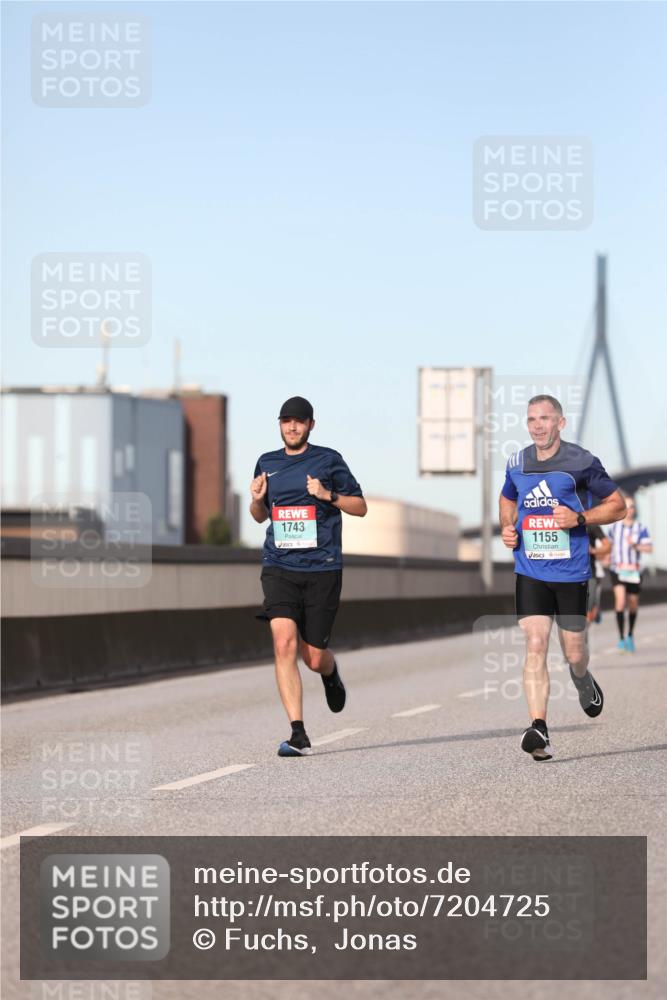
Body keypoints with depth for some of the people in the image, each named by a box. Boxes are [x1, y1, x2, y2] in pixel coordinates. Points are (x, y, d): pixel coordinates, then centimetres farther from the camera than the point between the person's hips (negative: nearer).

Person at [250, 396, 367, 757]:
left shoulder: (328, 460, 2)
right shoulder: (267, 463, 12)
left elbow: (360, 506, 6)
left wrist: (328, 495, -11)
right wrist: (257, 500, 2)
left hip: (322, 568, -2)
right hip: (279, 568, 2)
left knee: (314, 657, 2)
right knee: (284, 642, -18)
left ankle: (330, 672, 43)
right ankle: (298, 735, -17)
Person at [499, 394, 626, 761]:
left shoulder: (582, 462, -6)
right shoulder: (517, 463, 6)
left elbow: (617, 505, 1)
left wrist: (580, 517, -15)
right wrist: (507, 527, 5)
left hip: (571, 571, -2)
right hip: (529, 572, 2)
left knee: (574, 652, 7)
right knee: (534, 645, -12)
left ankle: (584, 683, 45)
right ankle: (538, 729, -17)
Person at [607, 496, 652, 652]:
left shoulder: (641, 528, -2)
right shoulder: (614, 528, 4)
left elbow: (649, 548, -8)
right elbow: (608, 544, 20)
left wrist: (636, 546, -25)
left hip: (634, 571, 0)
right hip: (617, 569, 0)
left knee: (633, 604, 11)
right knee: (620, 599, -20)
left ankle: (630, 635, 36)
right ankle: (621, 638, -19)